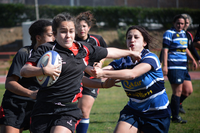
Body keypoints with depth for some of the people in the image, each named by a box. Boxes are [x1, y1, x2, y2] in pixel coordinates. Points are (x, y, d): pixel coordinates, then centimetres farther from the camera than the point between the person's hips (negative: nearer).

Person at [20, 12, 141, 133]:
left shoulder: (83, 49, 8)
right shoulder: (46, 49, -6)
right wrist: (43, 70, -31)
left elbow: (109, 52, 25)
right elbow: (24, 71, -13)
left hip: (69, 110, 1)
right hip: (44, 109, -1)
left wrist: (130, 53, 37)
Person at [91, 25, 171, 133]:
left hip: (157, 113, -4)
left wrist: (103, 73, -47)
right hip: (133, 110, 4)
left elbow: (132, 74, -36)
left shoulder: (151, 58, -18)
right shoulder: (122, 62, -2)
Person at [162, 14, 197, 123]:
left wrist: (192, 59, 31)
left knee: (188, 90, 6)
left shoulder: (183, 33, 17)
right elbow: (165, 50, -12)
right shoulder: (169, 33, -7)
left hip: (183, 67, 8)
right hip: (173, 66, -8)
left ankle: (175, 105, 24)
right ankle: (175, 117, 1)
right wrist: (164, 65, -19)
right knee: (178, 91, -7)